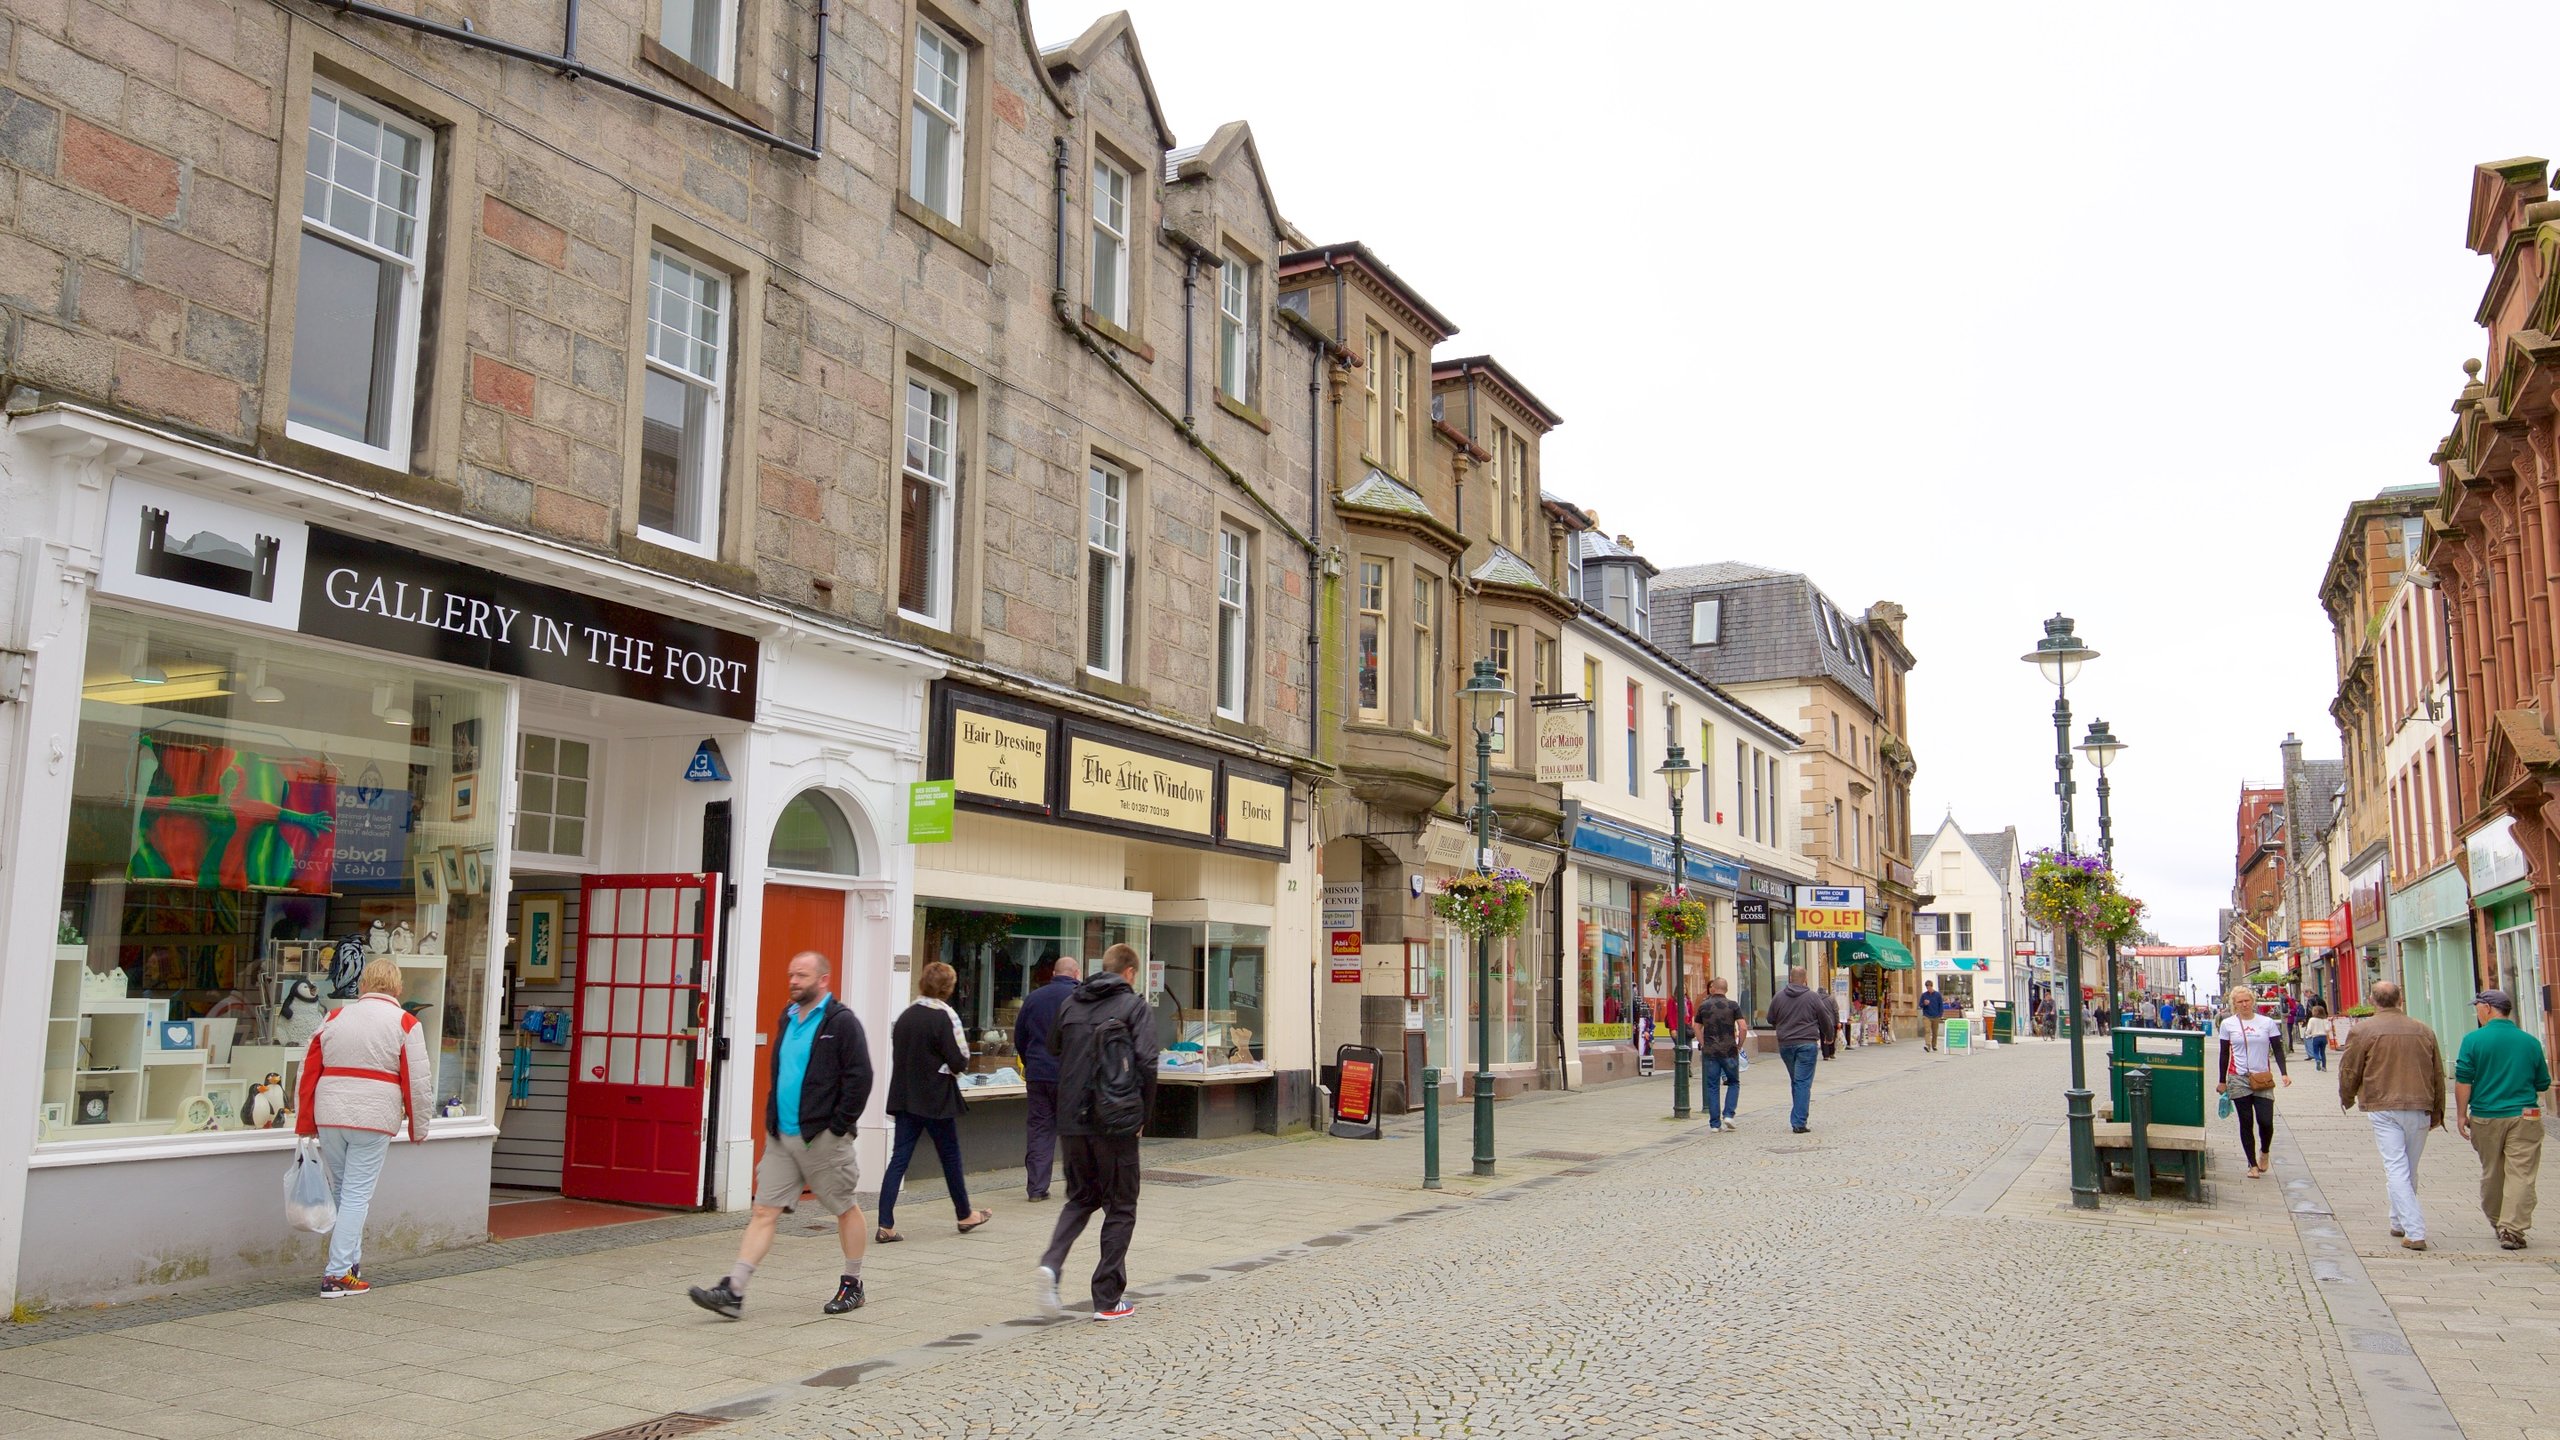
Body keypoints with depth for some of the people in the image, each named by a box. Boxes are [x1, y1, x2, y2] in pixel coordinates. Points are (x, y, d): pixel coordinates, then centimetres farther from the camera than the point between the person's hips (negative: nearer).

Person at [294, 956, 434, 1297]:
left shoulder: (334, 1017, 11)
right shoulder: (404, 1023, -1)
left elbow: (308, 1073, 11)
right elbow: (418, 1081, -4)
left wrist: (305, 1123, 18)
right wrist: (419, 1128, 6)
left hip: (329, 1116, 4)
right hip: (373, 1118, -4)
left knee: (341, 1192, 17)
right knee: (357, 1195, 0)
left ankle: (350, 1262, 25)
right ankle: (337, 1275, -2)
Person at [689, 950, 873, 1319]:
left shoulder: (841, 1022, -11)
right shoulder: (788, 1019, 13)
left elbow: (860, 1077, -16)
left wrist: (839, 1125, -16)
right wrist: (772, 1119, 15)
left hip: (821, 1137, -7)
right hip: (781, 1137, 7)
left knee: (845, 1209, 8)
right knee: (764, 1212, 2)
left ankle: (852, 1285, 21)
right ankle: (733, 1292, -2)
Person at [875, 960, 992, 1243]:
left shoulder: (905, 1016, 5)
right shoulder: (945, 1016, -14)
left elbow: (898, 1055, 11)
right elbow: (959, 1062, -16)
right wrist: (957, 1066, 6)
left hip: (905, 1098, 5)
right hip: (936, 1100, -5)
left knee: (899, 1159, 4)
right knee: (950, 1158, 11)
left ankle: (885, 1225, -3)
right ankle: (965, 1215, 28)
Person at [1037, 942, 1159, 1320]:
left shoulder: (1071, 1004, 10)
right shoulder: (1135, 1007, -5)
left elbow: (1054, 1051, 17)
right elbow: (1146, 1064, -12)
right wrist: (1143, 1117, -2)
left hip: (1072, 1122, 5)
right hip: (1115, 1124, -4)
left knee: (1081, 1198, 21)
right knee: (1120, 1208, 9)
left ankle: (1052, 1262, -4)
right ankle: (1107, 1300, 10)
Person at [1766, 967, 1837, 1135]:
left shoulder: (1779, 997, 2)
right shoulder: (1813, 997, -6)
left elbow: (1771, 1020, 13)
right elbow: (1825, 1020, 3)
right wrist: (1829, 1034, 23)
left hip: (1785, 1044, 4)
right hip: (1807, 1044, -3)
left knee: (1795, 1081, 17)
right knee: (1803, 1082, -3)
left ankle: (1797, 1120, 17)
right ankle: (1799, 1122, -8)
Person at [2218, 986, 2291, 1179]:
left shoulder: (2267, 1022, 4)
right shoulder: (2228, 1024, 4)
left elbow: (2277, 1049, 5)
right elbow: (2224, 1054, 9)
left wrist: (2284, 1073, -8)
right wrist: (2222, 1082, 9)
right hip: (2238, 1080, 0)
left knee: (2266, 1122, -7)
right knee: (2246, 1123, 3)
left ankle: (2264, 1152, 24)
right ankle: (2253, 1164, 13)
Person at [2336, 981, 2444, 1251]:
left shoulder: (2364, 1031, -6)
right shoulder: (2424, 1031, 7)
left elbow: (2350, 1071, 0)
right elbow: (2438, 1074, 14)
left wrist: (2347, 1099, 20)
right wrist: (2437, 1112, 25)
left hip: (2383, 1108, -4)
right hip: (2419, 1108, 4)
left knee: (2396, 1169, -4)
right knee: (2410, 1170, 16)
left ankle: (2414, 1232, -12)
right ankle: (2400, 1222, 29)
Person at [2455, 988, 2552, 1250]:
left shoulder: (2474, 1040, -6)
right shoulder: (2531, 1042, 2)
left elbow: (2463, 1081, -8)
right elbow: (2543, 1084, 10)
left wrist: (2461, 1114, 0)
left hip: (2485, 1118, 0)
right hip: (2524, 1117, 0)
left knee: (2491, 1173, 15)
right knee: (2521, 1174, 0)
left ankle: (2496, 1221, 29)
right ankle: (2512, 1230, -7)